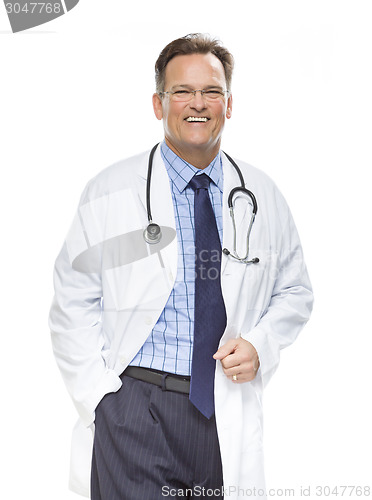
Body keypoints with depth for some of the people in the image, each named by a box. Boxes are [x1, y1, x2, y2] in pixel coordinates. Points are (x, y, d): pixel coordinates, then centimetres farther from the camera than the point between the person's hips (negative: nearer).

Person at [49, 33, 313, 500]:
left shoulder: (263, 198, 6)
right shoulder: (109, 192, -1)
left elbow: (294, 291, 14)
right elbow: (74, 304, -1)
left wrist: (260, 346, -4)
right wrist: (99, 396, -8)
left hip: (228, 413, 3)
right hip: (134, 408, -2)